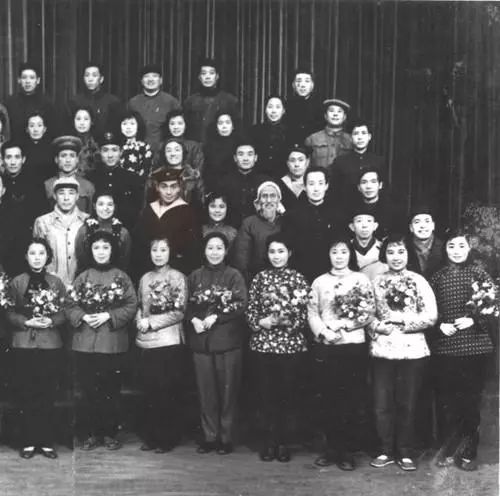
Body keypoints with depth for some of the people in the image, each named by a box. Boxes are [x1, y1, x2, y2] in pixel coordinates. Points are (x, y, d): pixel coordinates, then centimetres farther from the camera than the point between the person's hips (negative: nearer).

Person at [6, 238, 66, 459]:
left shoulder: (56, 283, 7)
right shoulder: (16, 282, 4)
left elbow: (64, 313, 5)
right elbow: (9, 314, 2)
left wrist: (51, 321, -14)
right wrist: (27, 322, -14)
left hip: (50, 344, 1)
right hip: (23, 344, -1)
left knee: (47, 395, 2)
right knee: (26, 395, 1)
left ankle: (46, 441, 11)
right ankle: (28, 442, 11)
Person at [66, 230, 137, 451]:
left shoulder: (121, 277, 4)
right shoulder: (82, 277, 9)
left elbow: (131, 306, -2)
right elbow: (70, 306, 6)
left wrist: (108, 316, -12)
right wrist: (83, 317, -12)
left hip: (113, 342, -1)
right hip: (85, 342, 2)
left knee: (111, 390, 3)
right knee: (88, 391, 4)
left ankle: (110, 434, 14)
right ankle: (90, 434, 15)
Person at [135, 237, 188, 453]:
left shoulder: (177, 277, -2)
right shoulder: (145, 278, 13)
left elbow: (178, 312, -8)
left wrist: (151, 322, -11)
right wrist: (140, 320, -3)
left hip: (169, 341, -4)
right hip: (146, 342, 5)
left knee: (168, 393, 0)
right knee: (150, 392, 8)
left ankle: (168, 438, 10)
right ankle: (151, 436, 18)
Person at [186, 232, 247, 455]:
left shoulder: (234, 276, 1)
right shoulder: (194, 277, 10)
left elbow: (241, 305, -7)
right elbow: (186, 305, 8)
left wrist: (216, 317, -15)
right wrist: (194, 320, -11)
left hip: (228, 339, -2)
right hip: (201, 339, 3)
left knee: (227, 390, 1)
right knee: (206, 390, 5)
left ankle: (226, 438, 11)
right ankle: (209, 436, 16)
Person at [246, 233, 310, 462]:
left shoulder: (298, 278, 2)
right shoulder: (259, 278, 8)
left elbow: (303, 315, -3)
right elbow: (250, 312, 5)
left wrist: (285, 321, -19)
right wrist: (264, 322, -14)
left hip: (292, 345, -1)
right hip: (262, 344, 2)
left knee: (288, 394, 3)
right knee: (266, 394, 5)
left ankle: (284, 443, 16)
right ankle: (270, 441, 18)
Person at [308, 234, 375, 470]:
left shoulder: (361, 279, 4)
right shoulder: (320, 282, 10)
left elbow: (368, 313, -4)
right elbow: (312, 313, 4)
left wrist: (342, 325, -13)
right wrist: (323, 332, -13)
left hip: (354, 345, -2)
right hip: (325, 347, 2)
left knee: (353, 400, 0)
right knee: (329, 400, 6)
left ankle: (347, 451, 9)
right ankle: (332, 448, 16)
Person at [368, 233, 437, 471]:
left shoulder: (418, 281, 1)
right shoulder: (376, 282, 7)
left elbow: (431, 316, -6)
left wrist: (400, 324, -12)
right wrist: (377, 326, -12)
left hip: (413, 351, -2)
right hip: (382, 350, 2)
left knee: (407, 405, 5)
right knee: (382, 404, 4)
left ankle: (405, 453, 19)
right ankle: (386, 451, 19)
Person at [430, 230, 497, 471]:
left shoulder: (479, 275, 2)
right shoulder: (437, 277, 7)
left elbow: (493, 308, 0)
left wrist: (474, 320, -14)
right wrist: (440, 325, -9)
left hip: (475, 347, -1)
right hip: (443, 347, 1)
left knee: (471, 400, 4)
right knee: (445, 400, 4)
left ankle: (469, 453, 16)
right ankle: (446, 449, 18)